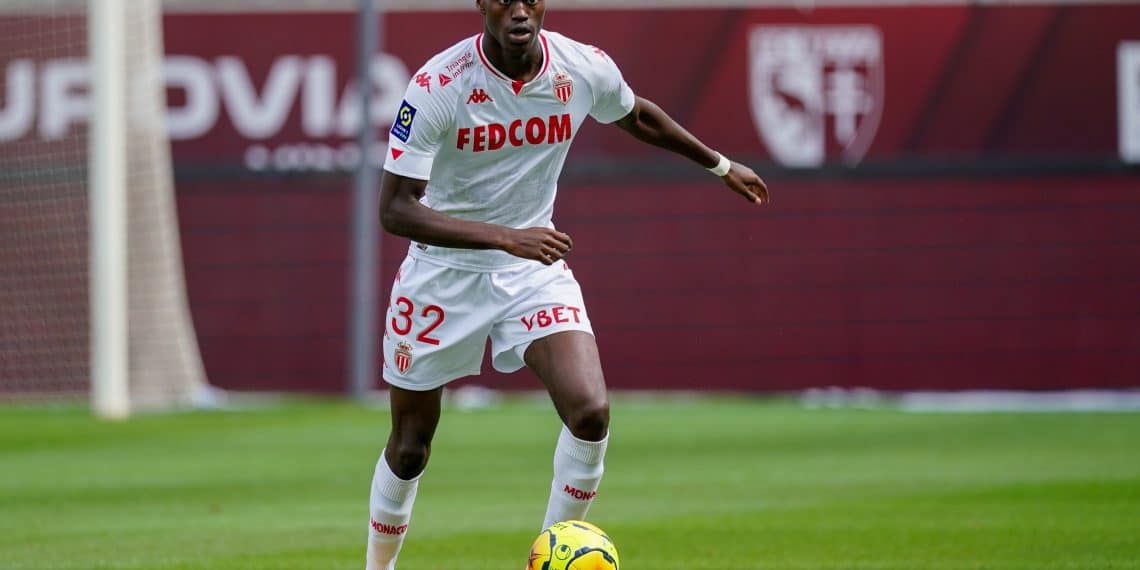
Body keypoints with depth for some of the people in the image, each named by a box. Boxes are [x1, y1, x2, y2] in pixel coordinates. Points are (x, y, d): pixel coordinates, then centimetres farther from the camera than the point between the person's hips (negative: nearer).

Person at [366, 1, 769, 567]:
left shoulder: (584, 68, -11)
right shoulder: (438, 84, -23)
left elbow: (639, 117, 14)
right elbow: (395, 208, -27)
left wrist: (721, 165, 25)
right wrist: (504, 237, -37)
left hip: (534, 268, 2)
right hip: (443, 272, -2)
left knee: (590, 411, -20)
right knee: (410, 447, 7)